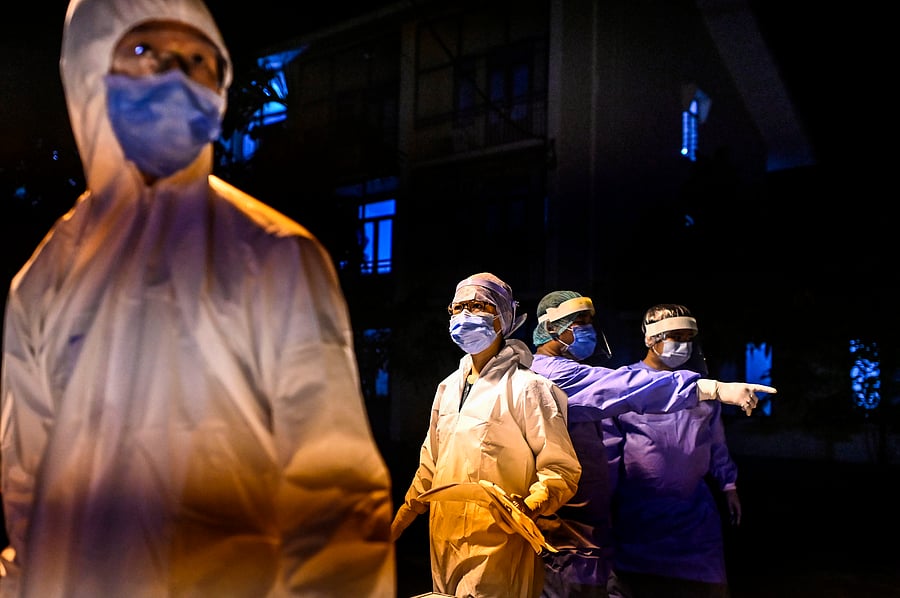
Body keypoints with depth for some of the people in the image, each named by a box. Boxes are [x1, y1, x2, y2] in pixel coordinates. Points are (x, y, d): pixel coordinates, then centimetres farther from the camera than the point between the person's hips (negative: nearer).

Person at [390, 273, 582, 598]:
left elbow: (561, 469, -12)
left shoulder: (526, 388, -10)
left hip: (498, 557, -6)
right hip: (443, 548, 7)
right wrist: (395, 526, 19)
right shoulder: (448, 388, 12)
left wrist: (528, 508, -30)